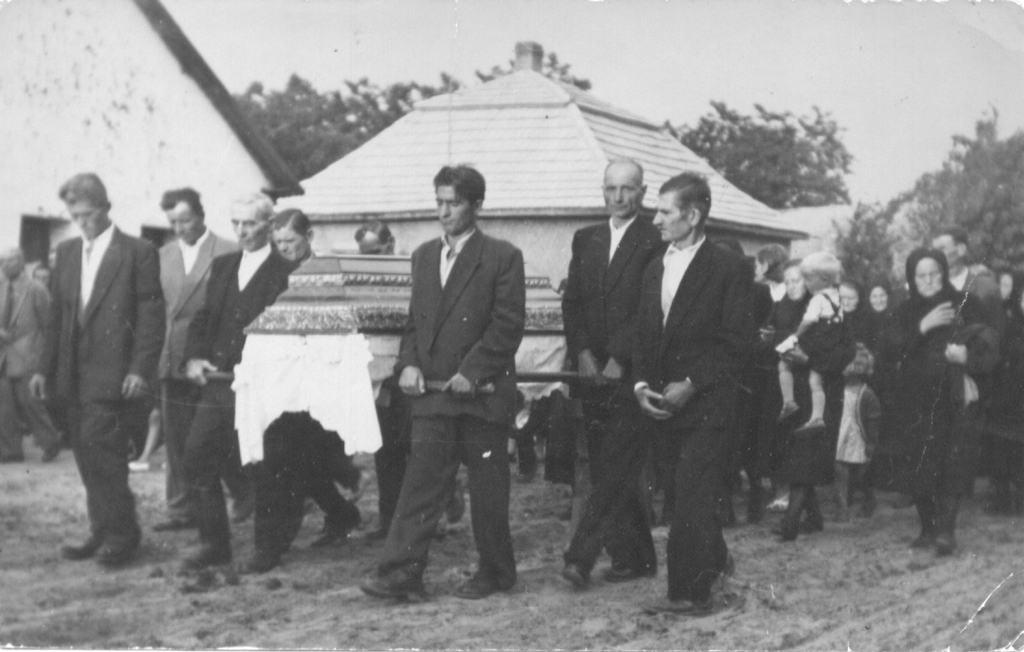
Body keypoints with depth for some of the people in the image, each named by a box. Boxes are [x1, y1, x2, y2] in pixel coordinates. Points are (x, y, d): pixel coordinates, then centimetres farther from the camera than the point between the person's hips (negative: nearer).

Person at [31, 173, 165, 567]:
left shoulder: (138, 253, -4)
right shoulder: (66, 253, 14)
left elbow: (151, 316, -8)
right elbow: (56, 315, 16)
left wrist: (140, 370, -15)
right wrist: (45, 368, 11)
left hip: (111, 373, -6)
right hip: (73, 373, 6)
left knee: (101, 451, -12)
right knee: (88, 457, 9)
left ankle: (122, 536, -2)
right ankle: (103, 533, 17)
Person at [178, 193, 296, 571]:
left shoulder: (285, 274, -7)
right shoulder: (222, 266, 15)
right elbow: (203, 317, 16)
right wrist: (194, 357, 0)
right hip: (216, 383, 6)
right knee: (197, 459, 1)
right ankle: (214, 544, 11)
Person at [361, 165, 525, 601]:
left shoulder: (502, 257, -4)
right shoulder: (424, 256, 15)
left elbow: (508, 325, -9)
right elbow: (414, 321, 17)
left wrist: (472, 372, -15)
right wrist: (408, 364, 0)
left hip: (483, 393, -4)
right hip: (432, 392, 5)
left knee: (487, 488, 5)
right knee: (420, 483, -1)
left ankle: (495, 572, 18)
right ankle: (401, 574, -3)